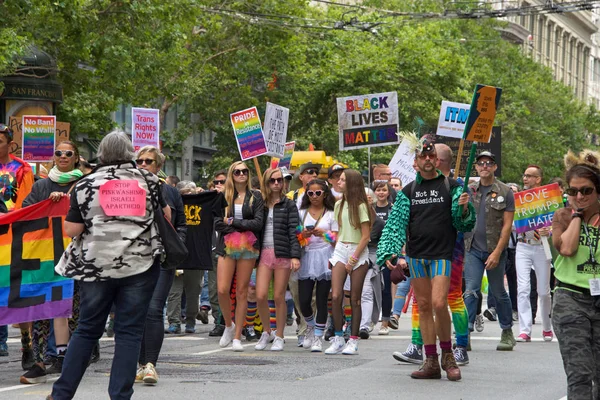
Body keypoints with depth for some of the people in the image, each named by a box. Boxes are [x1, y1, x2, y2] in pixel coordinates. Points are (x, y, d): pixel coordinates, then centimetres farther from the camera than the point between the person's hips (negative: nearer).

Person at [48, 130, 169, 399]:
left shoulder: (86, 185, 1)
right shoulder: (147, 180, 4)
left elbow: (71, 231, -2)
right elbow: (166, 216, 15)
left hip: (96, 265, 1)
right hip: (140, 264, -1)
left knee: (87, 329, 12)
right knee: (129, 331, 3)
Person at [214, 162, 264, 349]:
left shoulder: (255, 197, 6)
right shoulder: (224, 196, 9)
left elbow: (258, 223, -5)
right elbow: (217, 224, -1)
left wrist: (233, 223, -7)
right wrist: (244, 226, -9)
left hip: (248, 248, -1)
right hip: (227, 247, 1)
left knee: (242, 292, 0)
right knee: (222, 290, -8)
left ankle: (237, 336, 5)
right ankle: (229, 325, 17)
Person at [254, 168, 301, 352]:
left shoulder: (289, 205, 5)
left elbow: (293, 232, -1)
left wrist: (295, 256, -11)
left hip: (282, 253, -2)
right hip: (264, 253, 2)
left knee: (279, 297, 0)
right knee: (261, 296, -8)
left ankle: (279, 337, 12)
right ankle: (266, 331, 14)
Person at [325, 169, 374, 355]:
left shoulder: (361, 206, -6)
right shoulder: (339, 205, 12)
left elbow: (366, 236, -9)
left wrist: (353, 259, -12)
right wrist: (335, 252, 9)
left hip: (358, 251, -5)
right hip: (340, 250, 5)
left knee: (355, 299, -2)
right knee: (335, 296, -8)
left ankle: (353, 341, 4)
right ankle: (338, 338, -1)